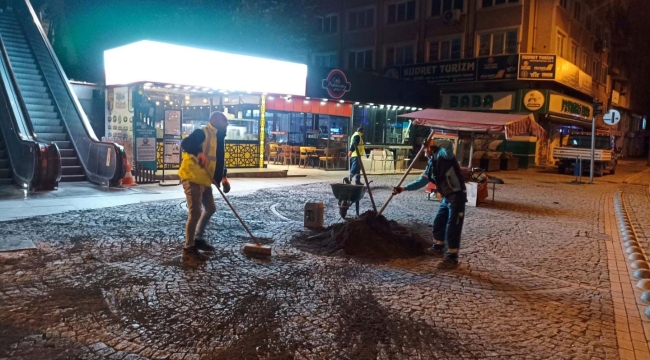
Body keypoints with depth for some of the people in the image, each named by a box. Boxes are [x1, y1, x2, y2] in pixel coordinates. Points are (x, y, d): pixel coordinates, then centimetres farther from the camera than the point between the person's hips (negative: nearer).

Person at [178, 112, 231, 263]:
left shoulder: (218, 138, 16)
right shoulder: (202, 132, -12)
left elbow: (219, 159, 19)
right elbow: (184, 143, -27)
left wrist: (223, 177, 8)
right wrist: (199, 153, -41)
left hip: (204, 179, 10)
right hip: (192, 178, -10)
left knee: (210, 208, 21)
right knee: (195, 212, -11)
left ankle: (199, 239, 36)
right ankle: (189, 249, -2)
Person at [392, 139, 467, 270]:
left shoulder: (444, 155, -14)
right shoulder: (431, 163, 12)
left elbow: (448, 145, -37)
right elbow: (421, 181, 15)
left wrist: (429, 144, -20)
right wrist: (402, 189, 12)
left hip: (457, 196, -10)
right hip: (446, 197, 10)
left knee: (452, 228, -4)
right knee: (438, 223, 21)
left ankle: (452, 258, 5)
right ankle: (438, 248, 40)